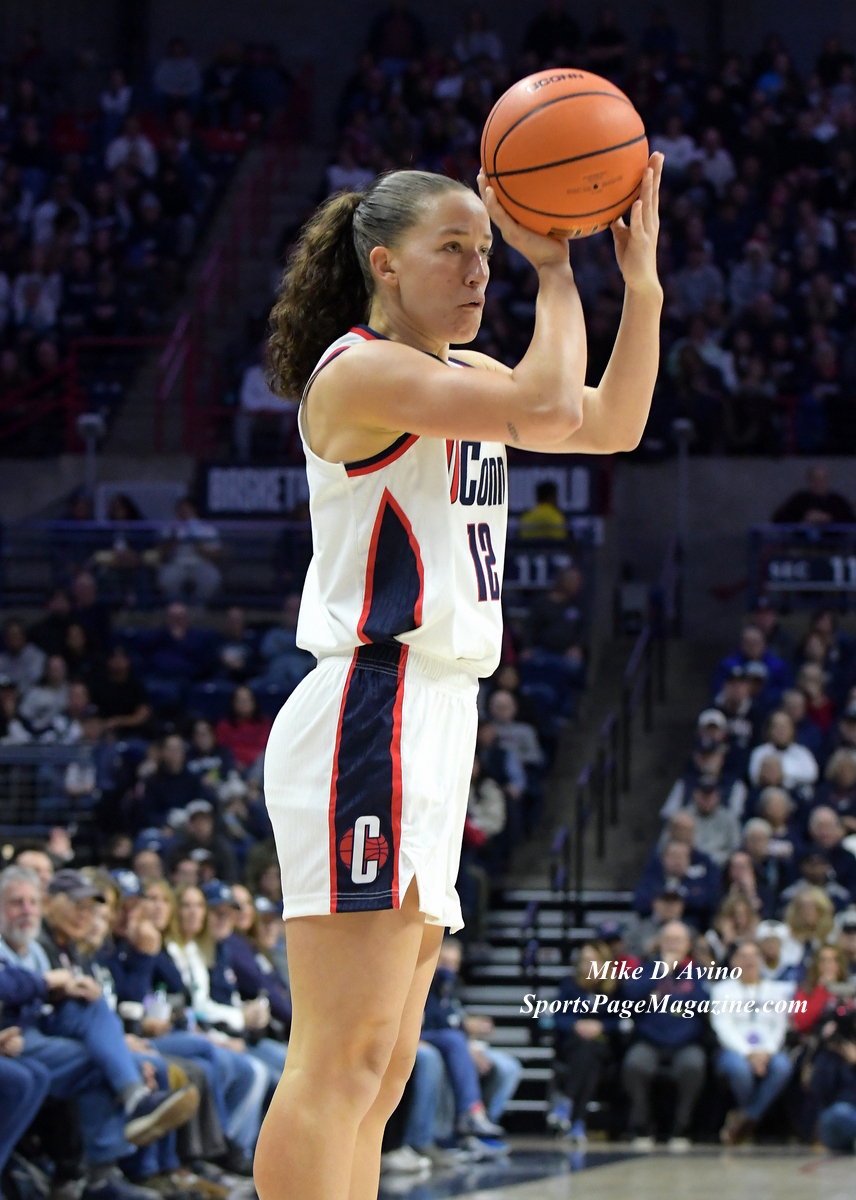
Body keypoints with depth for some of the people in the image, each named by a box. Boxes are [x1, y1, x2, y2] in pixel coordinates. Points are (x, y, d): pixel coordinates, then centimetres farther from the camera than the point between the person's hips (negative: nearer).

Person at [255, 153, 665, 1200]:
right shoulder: (360, 371, -10)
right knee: (340, 1061, -16)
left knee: (377, 1082, 7)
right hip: (370, 714, -10)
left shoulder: (462, 377, 19)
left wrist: (641, 280, 10)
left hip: (435, 722, 10)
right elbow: (550, 409, -20)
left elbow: (612, 425, 20)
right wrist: (553, 267, -8)